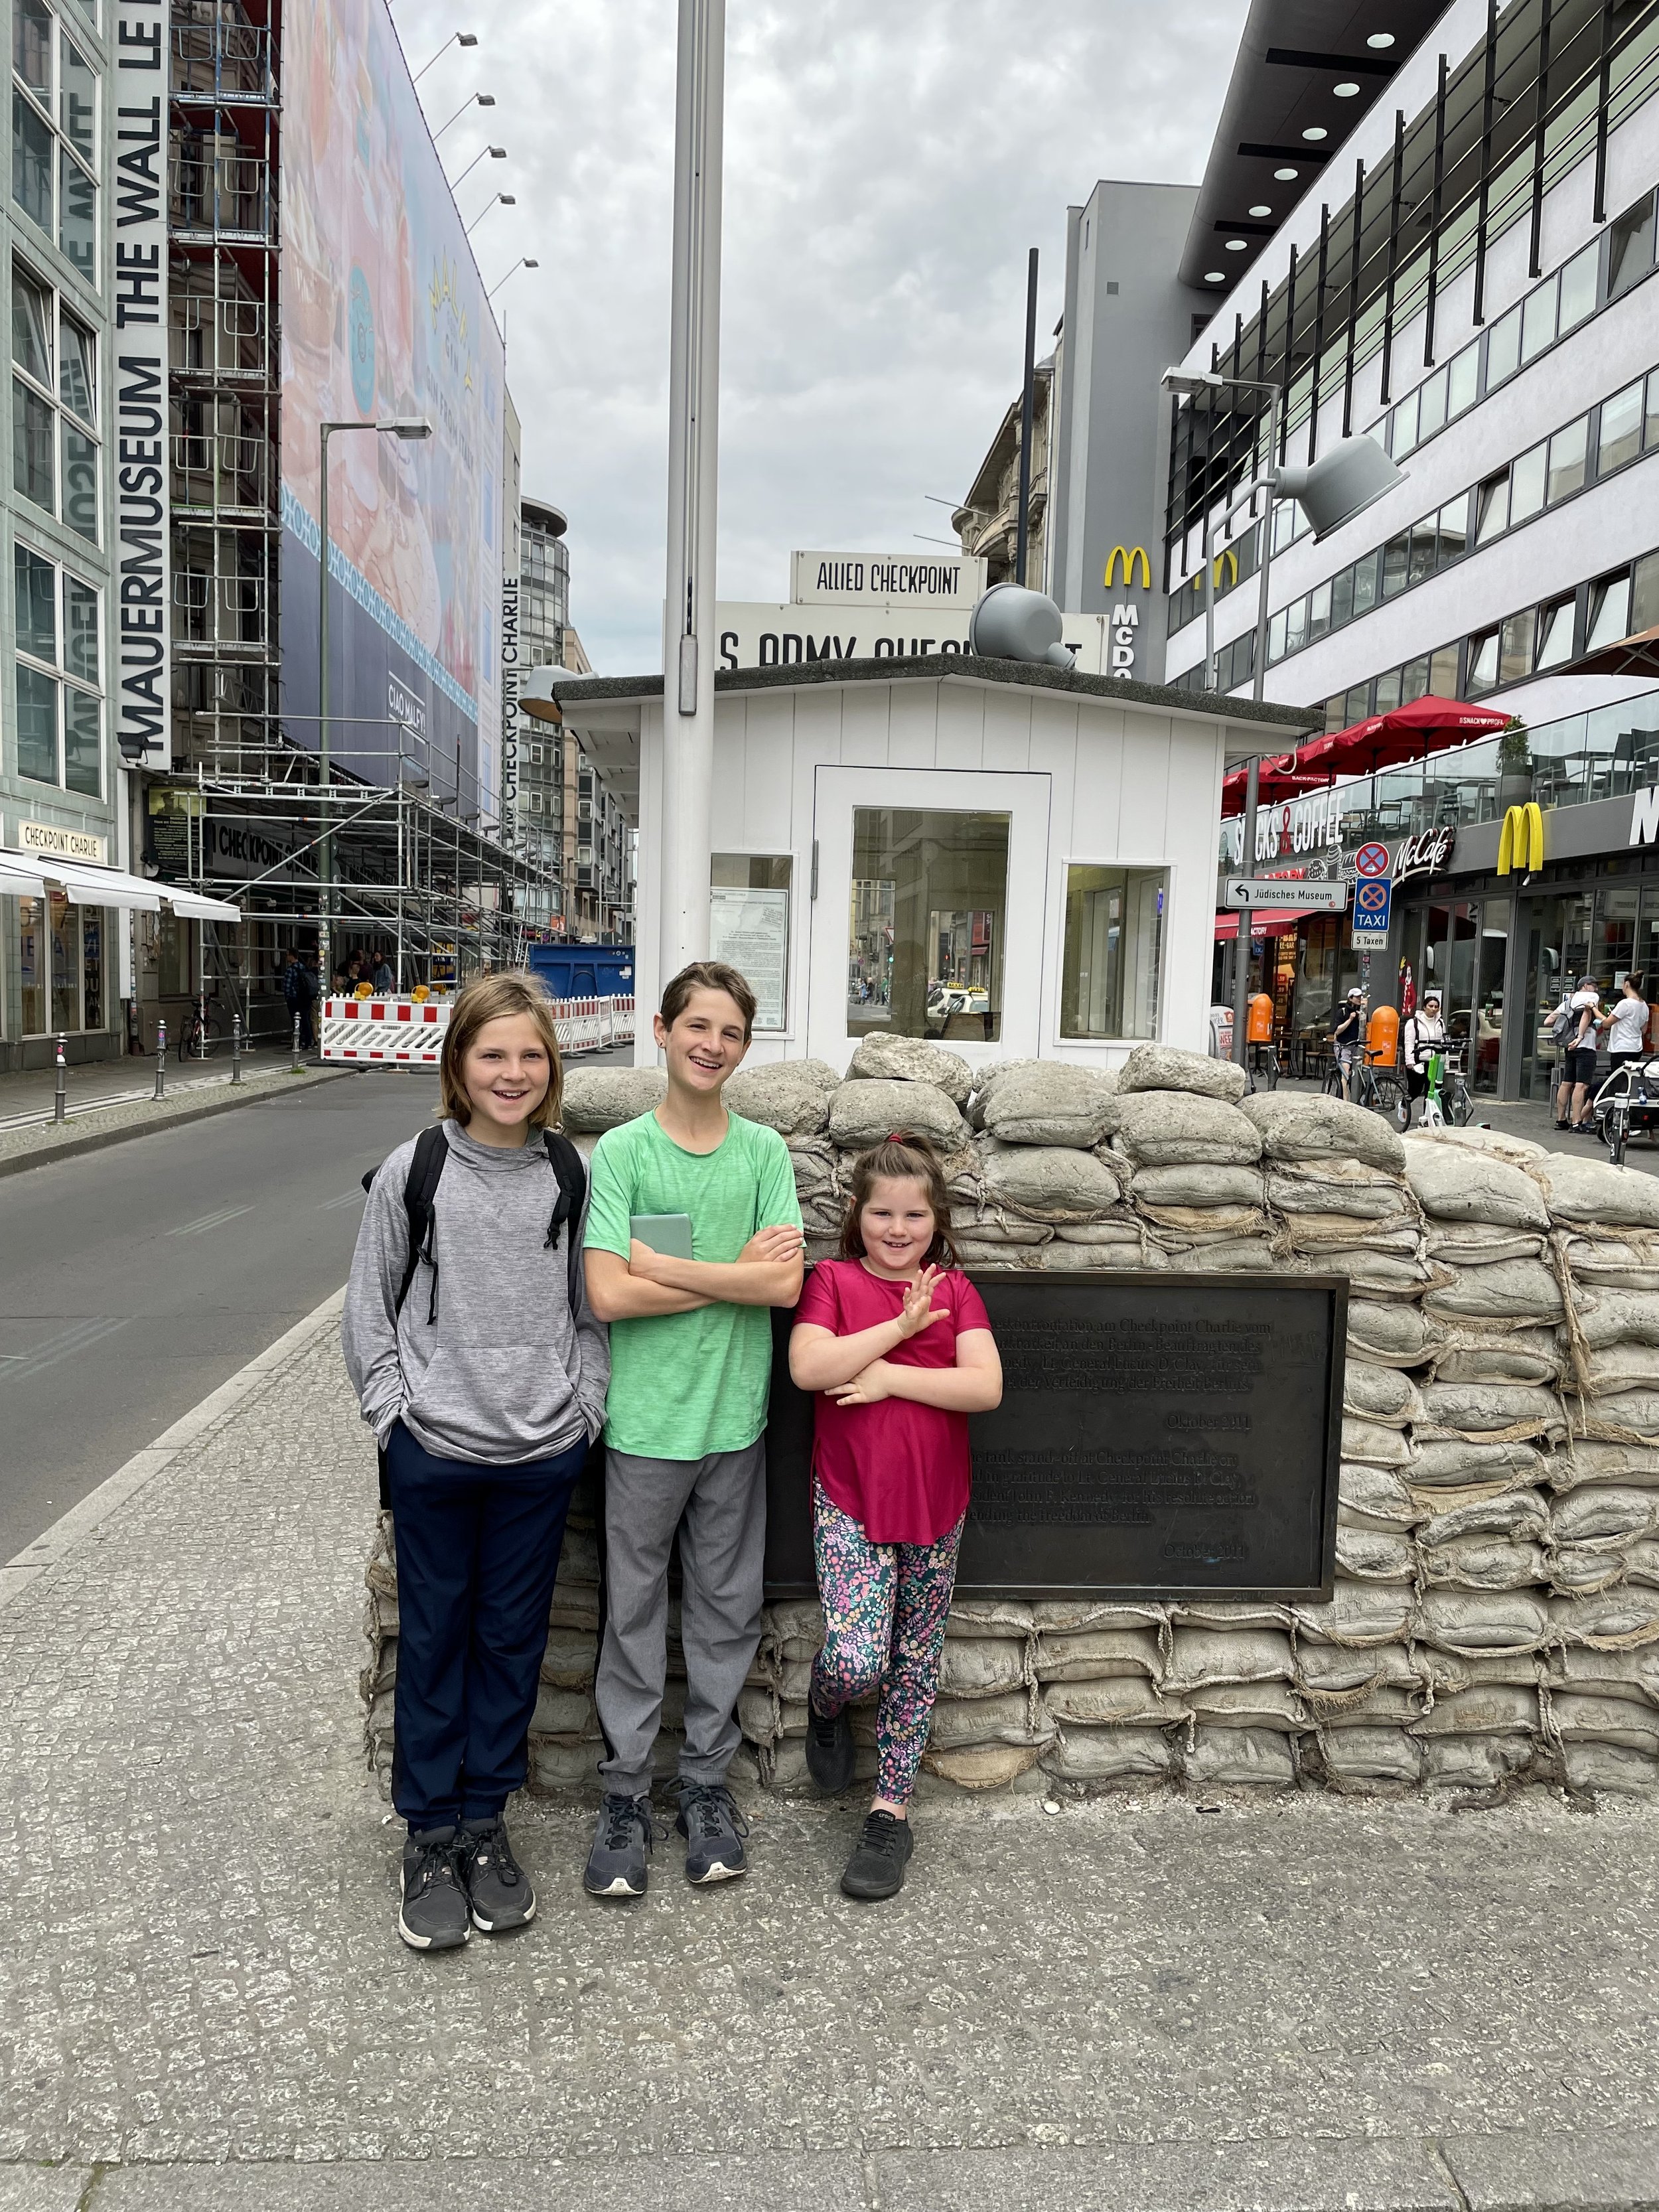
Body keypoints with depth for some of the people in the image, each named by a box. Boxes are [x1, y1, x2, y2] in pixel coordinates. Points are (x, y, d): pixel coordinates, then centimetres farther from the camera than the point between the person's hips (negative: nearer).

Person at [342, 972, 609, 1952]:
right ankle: (431, 1834, 27)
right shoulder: (415, 1170, -6)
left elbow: (593, 1308, 6)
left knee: (513, 1637, 13)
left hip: (543, 1452, 2)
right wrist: (393, 1409, -5)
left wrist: (584, 1409, 0)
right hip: (435, 1450, -1)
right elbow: (370, 1305, 1)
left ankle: (484, 1818, 31)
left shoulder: (572, 1174, -2)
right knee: (434, 1637, 11)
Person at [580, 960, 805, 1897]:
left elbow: (786, 1284, -11)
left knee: (726, 1608, 14)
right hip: (645, 1421, -2)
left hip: (736, 1417, 2)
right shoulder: (621, 1151, -6)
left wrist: (663, 1264, -15)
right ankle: (626, 1792, 26)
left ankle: (707, 1781, 31)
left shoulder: (765, 1151, 0)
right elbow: (609, 1295, -15)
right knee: (635, 1611, 10)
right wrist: (733, 1273, -12)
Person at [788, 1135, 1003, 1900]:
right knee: (856, 1660, -14)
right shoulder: (832, 1280, 0)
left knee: (915, 1661, 12)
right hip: (850, 1502, -3)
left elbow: (986, 1387, -9)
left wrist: (888, 1377, -15)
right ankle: (826, 1706, 23)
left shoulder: (954, 1289, 4)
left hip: (934, 1506, 3)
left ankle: (891, 1812, 27)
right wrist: (900, 1327, -16)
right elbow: (808, 1367, -17)